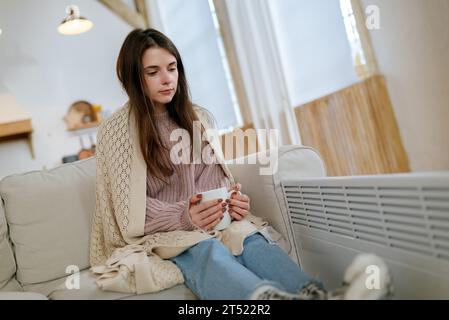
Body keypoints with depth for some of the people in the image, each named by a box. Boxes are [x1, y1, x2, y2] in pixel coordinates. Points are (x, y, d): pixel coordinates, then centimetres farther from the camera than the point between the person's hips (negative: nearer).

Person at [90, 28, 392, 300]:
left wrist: (234, 198, -11)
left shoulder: (199, 117, 13)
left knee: (252, 239, -32)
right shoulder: (116, 130, -1)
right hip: (158, 234, -3)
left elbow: (219, 177, 13)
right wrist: (184, 216, -26)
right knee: (206, 250, -38)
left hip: (213, 220, 3)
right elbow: (132, 210, -7)